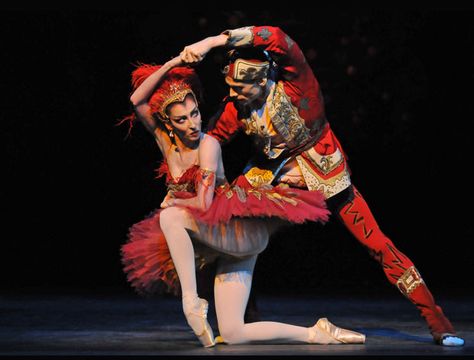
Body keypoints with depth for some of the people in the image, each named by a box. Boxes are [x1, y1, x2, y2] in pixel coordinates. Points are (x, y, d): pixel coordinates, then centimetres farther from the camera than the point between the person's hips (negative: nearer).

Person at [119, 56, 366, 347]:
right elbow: (137, 101, -5)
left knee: (171, 216, -29)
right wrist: (170, 65, -10)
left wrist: (173, 202, -5)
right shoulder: (165, 141, 3)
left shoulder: (208, 145, -15)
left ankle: (192, 301, -25)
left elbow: (203, 204, -23)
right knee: (232, 335, -3)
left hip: (243, 232, -7)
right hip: (225, 245, 7)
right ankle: (317, 333, 4)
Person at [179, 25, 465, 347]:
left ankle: (437, 320, -5)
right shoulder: (236, 107, -12)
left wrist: (214, 41, -49)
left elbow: (275, 37, -45)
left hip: (326, 175, -5)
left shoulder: (295, 84, -27)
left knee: (378, 244, -10)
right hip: (275, 174, 5)